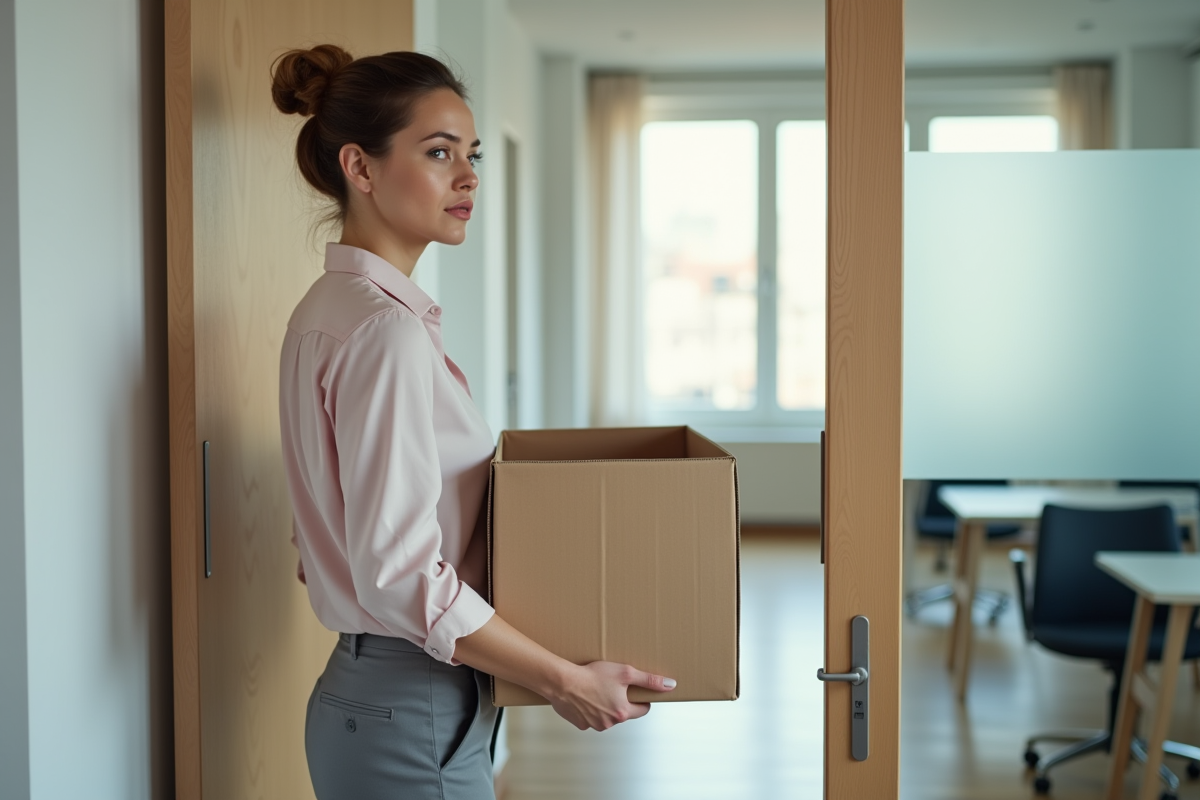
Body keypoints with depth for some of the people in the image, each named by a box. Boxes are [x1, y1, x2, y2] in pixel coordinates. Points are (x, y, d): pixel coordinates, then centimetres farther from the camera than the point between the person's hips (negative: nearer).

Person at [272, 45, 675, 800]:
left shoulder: (331, 310, 9)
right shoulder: (385, 332, -21)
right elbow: (400, 575, -25)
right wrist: (567, 682, -17)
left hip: (362, 698, 10)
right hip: (410, 720, -10)